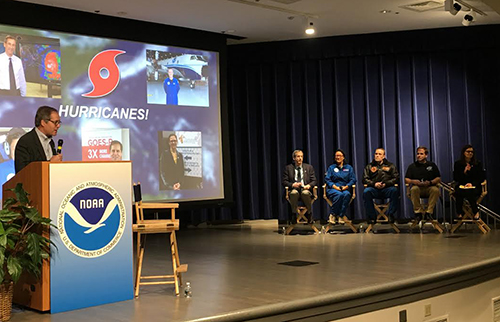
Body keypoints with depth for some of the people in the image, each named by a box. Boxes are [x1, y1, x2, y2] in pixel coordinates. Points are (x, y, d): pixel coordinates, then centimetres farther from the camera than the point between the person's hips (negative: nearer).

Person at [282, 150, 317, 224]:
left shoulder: (309, 167, 17)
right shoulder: (288, 168, 13)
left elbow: (314, 181, 11)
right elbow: (284, 181, 6)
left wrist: (309, 185, -12)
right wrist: (292, 185, -14)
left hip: (305, 190, 0)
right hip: (294, 189, 0)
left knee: (305, 193, -37)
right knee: (294, 192, -38)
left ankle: (309, 214, -18)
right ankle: (294, 215, -22)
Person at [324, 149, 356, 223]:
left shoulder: (349, 168, 19)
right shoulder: (331, 167, 15)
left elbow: (353, 179, 9)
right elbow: (327, 179, 4)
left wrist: (346, 186, -10)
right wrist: (335, 187, -13)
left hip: (345, 189, 1)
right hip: (332, 189, -1)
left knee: (347, 194, -36)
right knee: (339, 195, -36)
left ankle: (340, 216, -29)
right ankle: (332, 215, -21)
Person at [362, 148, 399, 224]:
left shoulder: (390, 165, 19)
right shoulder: (369, 166, 20)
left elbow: (396, 178, 9)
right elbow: (365, 179, 10)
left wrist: (385, 184, -9)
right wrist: (374, 184, -10)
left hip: (386, 189, 0)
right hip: (374, 189, 1)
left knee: (394, 190, -34)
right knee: (366, 192, -32)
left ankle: (391, 214, -23)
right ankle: (372, 216, -23)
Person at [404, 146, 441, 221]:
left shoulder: (432, 165, 15)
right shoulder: (412, 166, 15)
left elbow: (438, 179, 9)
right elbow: (406, 180, 10)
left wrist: (430, 182, -11)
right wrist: (413, 181, -12)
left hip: (429, 187, 0)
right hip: (418, 187, 0)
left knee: (435, 190, -34)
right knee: (414, 189, -36)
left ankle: (429, 212, -27)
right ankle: (418, 211, -28)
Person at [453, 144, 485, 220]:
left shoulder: (478, 164, 10)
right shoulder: (457, 164, 10)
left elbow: (481, 178, 4)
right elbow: (455, 178, 6)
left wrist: (472, 184, -14)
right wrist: (464, 172, -11)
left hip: (474, 187, -1)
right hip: (461, 186, 1)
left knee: (469, 192, -36)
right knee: (458, 192, -35)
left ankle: (476, 212, -18)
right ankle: (459, 212, -21)